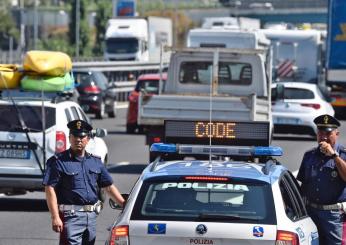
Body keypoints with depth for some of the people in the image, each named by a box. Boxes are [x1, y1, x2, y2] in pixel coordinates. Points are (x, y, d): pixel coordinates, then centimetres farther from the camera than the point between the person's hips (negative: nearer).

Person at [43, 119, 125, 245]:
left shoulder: (96, 162, 15)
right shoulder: (59, 161, -4)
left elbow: (109, 187, 18)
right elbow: (50, 190, -9)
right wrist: (55, 217, -17)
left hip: (91, 216, 7)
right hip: (71, 215, -6)